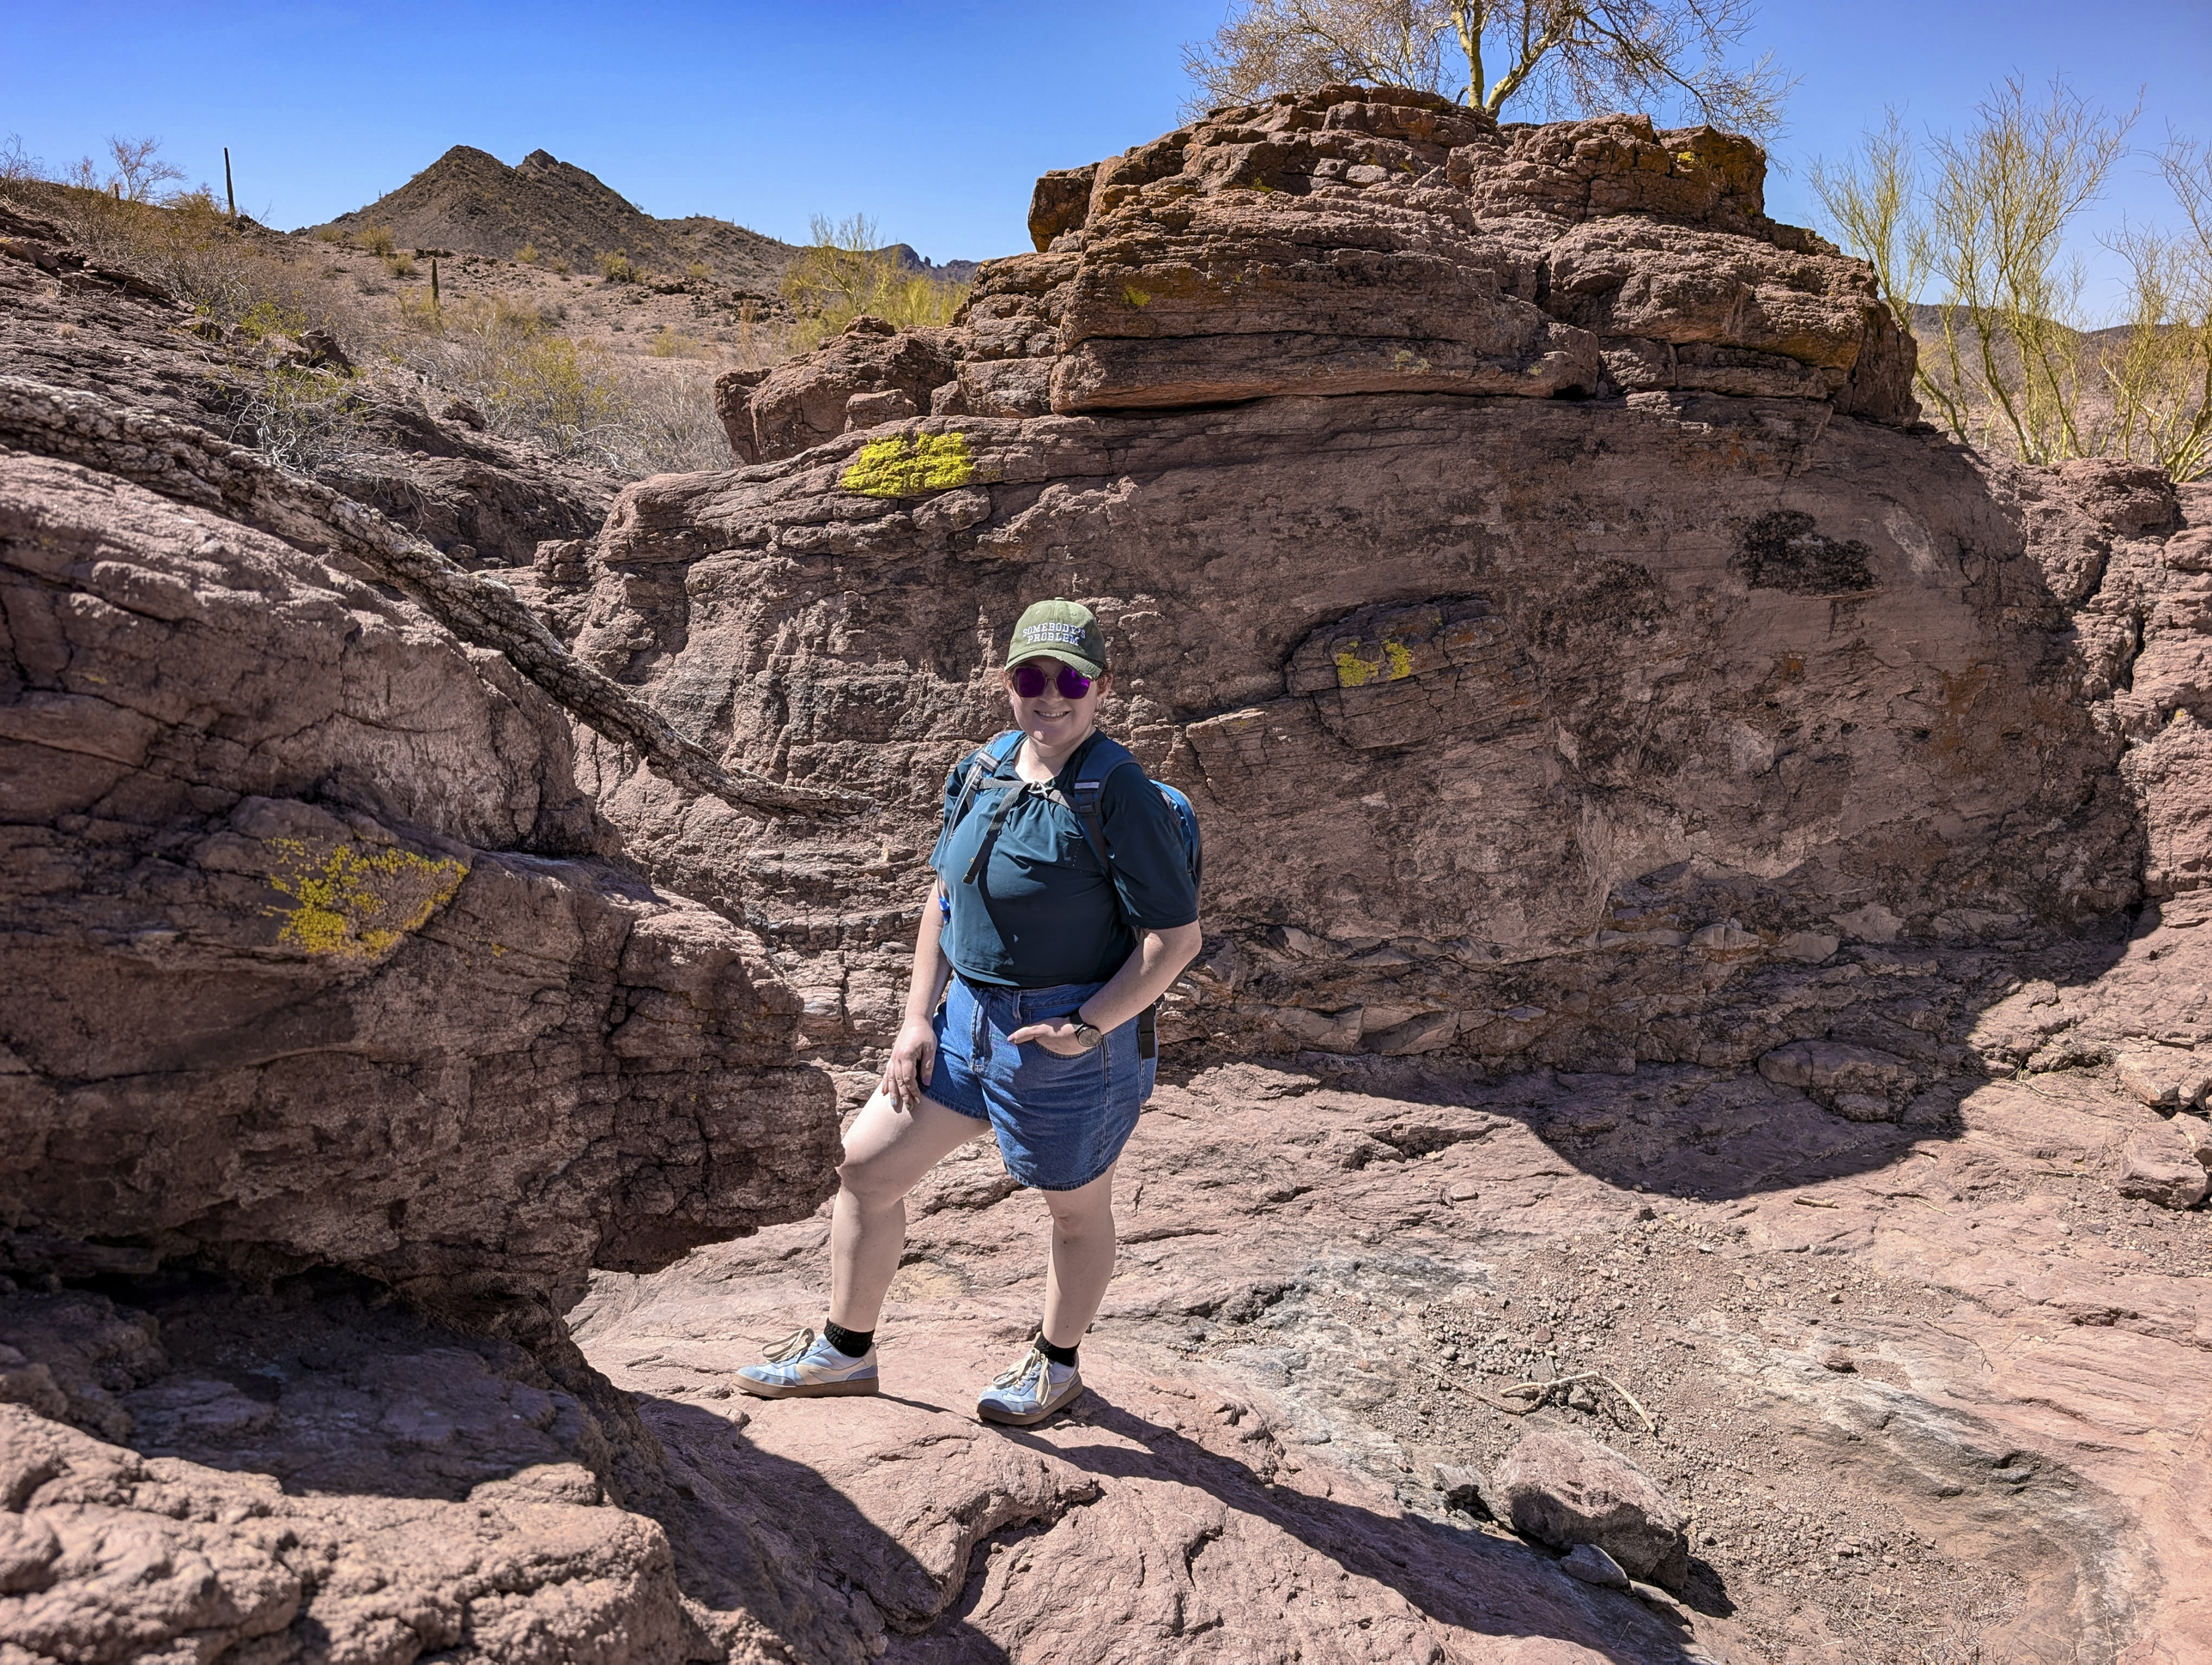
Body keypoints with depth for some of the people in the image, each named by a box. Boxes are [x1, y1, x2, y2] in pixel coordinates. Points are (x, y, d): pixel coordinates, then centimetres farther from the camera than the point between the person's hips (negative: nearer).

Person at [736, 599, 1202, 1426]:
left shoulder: (1120, 797, -18)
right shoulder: (980, 772, 3)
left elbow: (1176, 937, -17)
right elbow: (945, 895, 12)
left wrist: (1090, 1025, -22)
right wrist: (918, 1017, 6)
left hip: (1066, 1037, -7)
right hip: (966, 1014, 7)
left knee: (1076, 1208, 15)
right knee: (865, 1168, 10)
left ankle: (1056, 1363, 40)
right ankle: (846, 1350, 30)